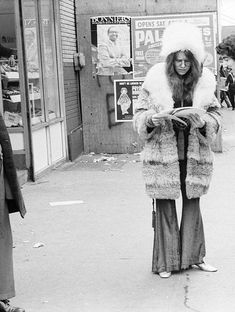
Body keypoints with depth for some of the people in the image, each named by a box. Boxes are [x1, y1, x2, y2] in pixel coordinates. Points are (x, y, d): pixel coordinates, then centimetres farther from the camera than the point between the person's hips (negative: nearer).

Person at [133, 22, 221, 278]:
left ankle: (194, 256, 26)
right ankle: (166, 262, 16)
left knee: (192, 204, 11)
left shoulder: (204, 81, 2)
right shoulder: (155, 81, -3)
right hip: (162, 154, -2)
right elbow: (138, 116, 1)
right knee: (164, 205, 3)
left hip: (194, 154, 2)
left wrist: (202, 121, -15)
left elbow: (216, 117, 6)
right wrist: (152, 119, -20)